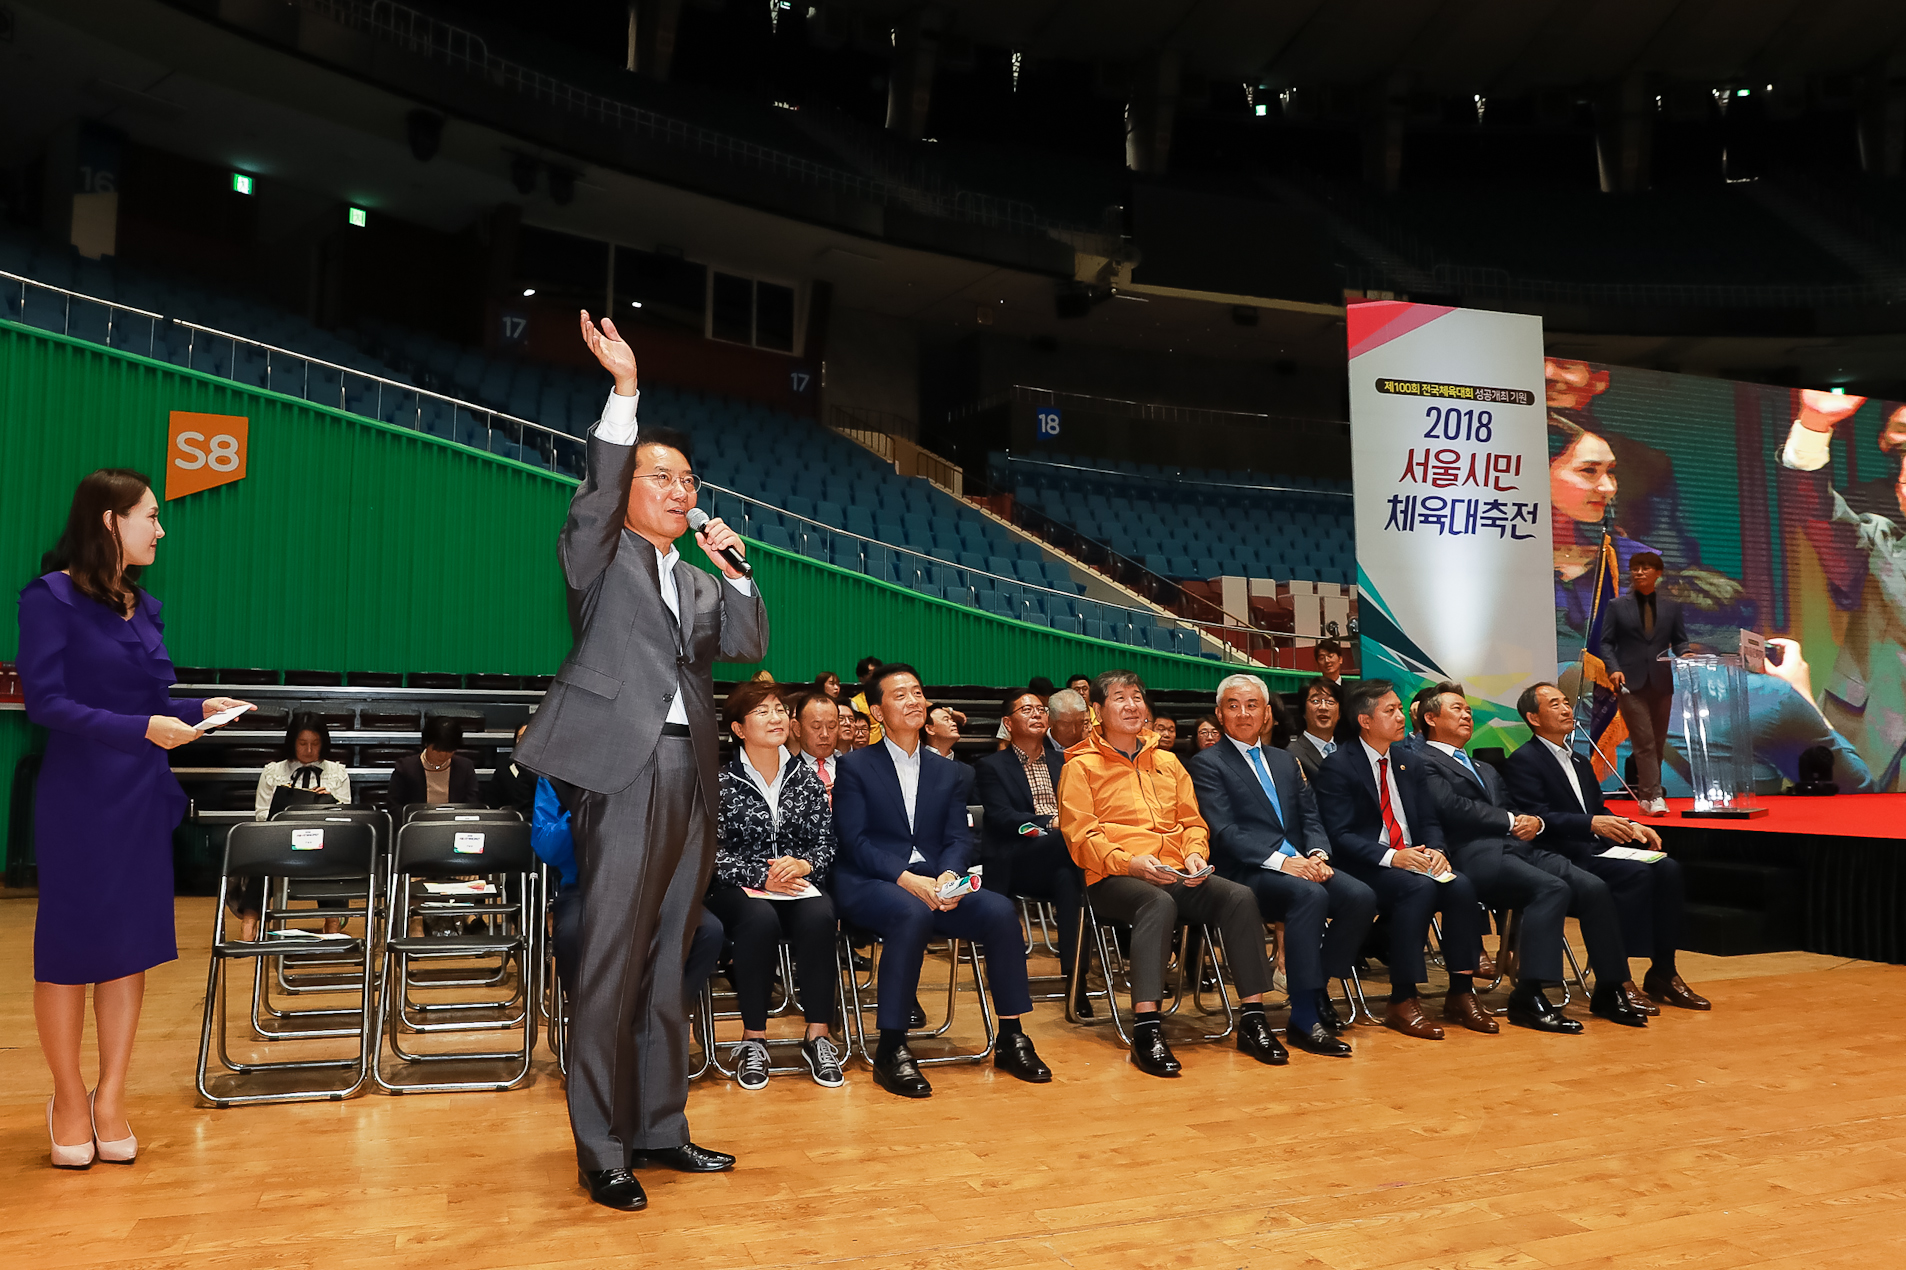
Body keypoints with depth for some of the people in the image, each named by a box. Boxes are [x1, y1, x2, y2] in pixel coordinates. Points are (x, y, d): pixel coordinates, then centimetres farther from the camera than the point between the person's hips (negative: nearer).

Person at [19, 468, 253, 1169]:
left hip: (144, 801, 6)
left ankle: (110, 1100, 19)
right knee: (70, 945, 6)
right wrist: (142, 730, -23)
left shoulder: (143, 607, 11)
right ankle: (69, 1099, 22)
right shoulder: (52, 596, -8)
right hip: (79, 797, -6)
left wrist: (198, 710, -2)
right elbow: (45, 701, -15)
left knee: (131, 945, 8)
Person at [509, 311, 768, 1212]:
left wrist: (735, 572, 3)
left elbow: (748, 646, 12)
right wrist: (624, 391, -21)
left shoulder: (698, 584, 22)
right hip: (625, 773, -6)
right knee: (611, 966, -5)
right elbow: (594, 497, -13)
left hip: (690, 778, 6)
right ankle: (601, 1150, 4)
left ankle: (660, 1129, 21)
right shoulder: (600, 556, 6)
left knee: (668, 965, 11)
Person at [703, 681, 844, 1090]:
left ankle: (817, 1036, -23)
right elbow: (712, 853, -6)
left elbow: (826, 841, 8)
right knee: (760, 919, -36)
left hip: (800, 883, 2)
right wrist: (762, 877, -18)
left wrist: (803, 864, -14)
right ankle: (753, 1040, -23)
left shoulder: (806, 777, 12)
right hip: (738, 889, -2)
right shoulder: (721, 783, 2)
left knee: (819, 917, -32)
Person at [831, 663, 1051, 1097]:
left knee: (1001, 910, -22)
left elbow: (958, 838, 9)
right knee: (912, 914, -37)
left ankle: (1011, 1040, -11)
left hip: (934, 885, 4)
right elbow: (854, 841, -5)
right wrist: (906, 879, -19)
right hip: (870, 885, -4)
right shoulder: (855, 767, 6)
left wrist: (948, 875, -15)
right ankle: (891, 1050, -29)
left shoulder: (948, 773, 19)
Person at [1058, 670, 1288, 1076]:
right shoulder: (1082, 766, 7)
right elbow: (1080, 836, -2)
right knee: (1159, 903, -38)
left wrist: (1195, 854, -2)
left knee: (1240, 896, -23)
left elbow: (1192, 822, 21)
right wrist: (1130, 863, -18)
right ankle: (1147, 1031, -42)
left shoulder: (1167, 762, 23)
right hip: (1114, 879, -5)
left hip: (1177, 875, 5)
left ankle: (1252, 1020, -20)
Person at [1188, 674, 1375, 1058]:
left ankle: (1317, 990, -3)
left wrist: (1317, 854, -6)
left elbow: (1311, 819, 17)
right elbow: (1224, 832, -10)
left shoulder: (1286, 761, 23)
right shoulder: (1207, 764, 2)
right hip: (1247, 874, -6)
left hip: (1299, 864, 6)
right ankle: (1303, 1019, -28)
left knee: (1361, 897, -19)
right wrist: (1281, 861, -20)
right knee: (1310, 895, -33)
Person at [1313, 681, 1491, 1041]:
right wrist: (1391, 856, -24)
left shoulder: (1409, 764, 16)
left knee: (1460, 885, -23)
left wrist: (1435, 850, -8)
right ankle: (1402, 1002, -27)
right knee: (1419, 888, -33)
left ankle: (1461, 993, -15)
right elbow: (1340, 836, -13)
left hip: (1415, 860, 6)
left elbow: (1429, 821, 14)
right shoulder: (1337, 767, -5)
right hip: (1366, 869, -6)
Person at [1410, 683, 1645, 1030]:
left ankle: (1608, 992, -4)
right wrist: (1511, 821, -6)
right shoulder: (1424, 762, 4)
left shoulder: (1486, 770, 34)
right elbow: (1451, 807, -11)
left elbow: (1516, 810, 27)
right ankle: (1527, 998, -29)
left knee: (1594, 888, -13)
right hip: (1476, 855, -8)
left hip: (1518, 847, 8)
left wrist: (1533, 822, 2)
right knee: (1553, 889, -31)